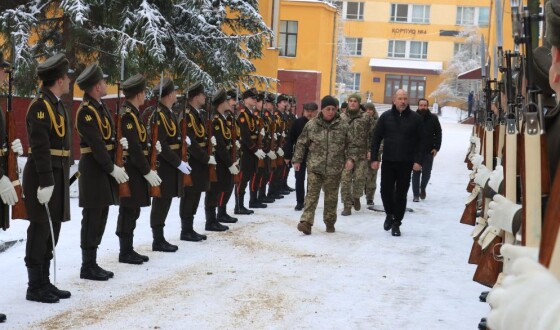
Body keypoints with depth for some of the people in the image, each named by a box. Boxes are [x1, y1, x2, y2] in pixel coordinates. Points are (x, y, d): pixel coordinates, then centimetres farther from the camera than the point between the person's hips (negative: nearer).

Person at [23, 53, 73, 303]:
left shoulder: (57, 105, 16)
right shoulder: (40, 106, -14)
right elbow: (39, 147, -20)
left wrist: (60, 178, 14)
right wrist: (46, 181, -23)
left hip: (57, 174, 9)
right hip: (42, 176, -9)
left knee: (52, 229, 13)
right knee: (40, 229, -3)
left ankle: (44, 282, 21)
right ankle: (35, 288, 5)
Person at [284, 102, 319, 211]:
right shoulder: (298, 122, -4)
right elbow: (290, 139, -3)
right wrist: (287, 155, -6)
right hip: (299, 155, 0)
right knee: (299, 179, 4)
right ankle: (299, 202, 14)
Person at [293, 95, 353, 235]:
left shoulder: (342, 125, 3)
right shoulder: (311, 124, 0)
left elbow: (350, 144, 9)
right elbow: (301, 143, 5)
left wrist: (350, 158, -4)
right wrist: (297, 160, 3)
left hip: (334, 169, 2)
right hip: (314, 167, -1)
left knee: (331, 197, 10)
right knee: (312, 194, -7)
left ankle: (330, 222, 23)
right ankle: (306, 222, -9)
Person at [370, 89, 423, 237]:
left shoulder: (415, 118, -1)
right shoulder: (386, 117, 1)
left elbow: (419, 141, 0)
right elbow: (377, 138, 3)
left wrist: (418, 160, -8)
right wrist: (374, 158, -3)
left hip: (406, 163, -1)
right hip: (387, 161, 1)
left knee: (401, 194, 4)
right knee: (386, 191, 2)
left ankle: (396, 223, 14)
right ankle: (390, 214, 29)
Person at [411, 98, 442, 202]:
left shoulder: (433, 118, 1)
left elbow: (438, 133, 5)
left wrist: (436, 148, -3)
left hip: (429, 151, 1)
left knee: (427, 172, 5)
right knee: (416, 173, 3)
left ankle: (422, 188, 32)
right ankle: (416, 194, 9)